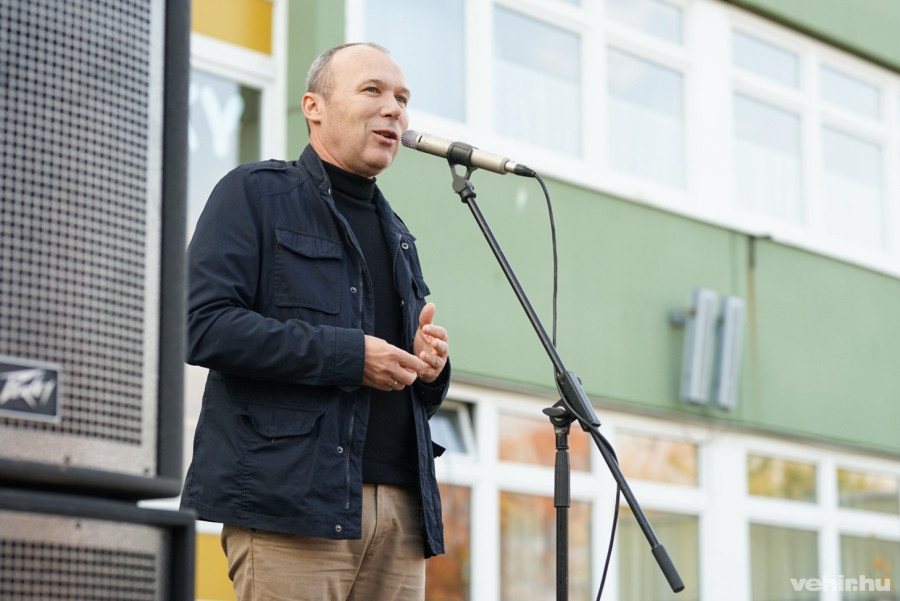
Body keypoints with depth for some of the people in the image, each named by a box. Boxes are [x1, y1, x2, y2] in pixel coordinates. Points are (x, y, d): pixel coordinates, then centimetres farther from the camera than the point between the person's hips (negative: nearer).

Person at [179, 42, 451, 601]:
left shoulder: (398, 235, 27)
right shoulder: (256, 193, 5)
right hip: (294, 501, -6)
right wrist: (348, 355, -12)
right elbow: (202, 324, -10)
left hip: (402, 510, 7)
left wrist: (430, 366, 5)